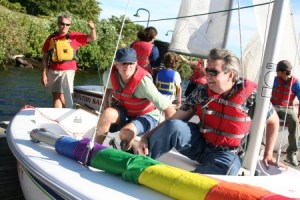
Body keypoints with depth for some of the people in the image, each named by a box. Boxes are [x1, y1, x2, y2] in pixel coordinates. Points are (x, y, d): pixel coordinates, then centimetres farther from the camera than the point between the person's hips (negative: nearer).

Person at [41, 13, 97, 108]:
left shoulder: (74, 36, 3)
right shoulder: (51, 38, 7)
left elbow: (92, 38, 2)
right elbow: (45, 57, 9)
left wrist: (92, 28, -18)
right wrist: (44, 73, 4)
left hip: (67, 71, -3)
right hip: (52, 71, 3)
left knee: (63, 98, -5)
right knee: (55, 97, 10)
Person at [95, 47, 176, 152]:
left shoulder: (143, 82, -31)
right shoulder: (110, 75, -17)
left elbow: (168, 108, -29)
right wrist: (106, 106, 3)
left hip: (146, 116, -4)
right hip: (124, 111, 4)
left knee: (126, 133, -33)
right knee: (108, 114, -29)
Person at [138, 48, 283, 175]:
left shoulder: (250, 95, -13)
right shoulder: (201, 92, -5)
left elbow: (273, 121, 3)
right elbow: (175, 119, -5)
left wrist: (268, 154, 2)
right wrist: (147, 136, -16)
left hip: (228, 154, -2)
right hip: (201, 144, 3)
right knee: (173, 126, -26)